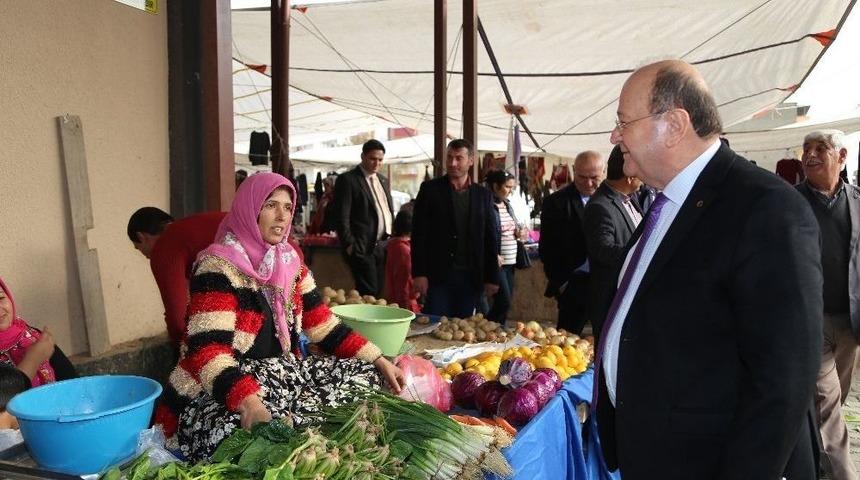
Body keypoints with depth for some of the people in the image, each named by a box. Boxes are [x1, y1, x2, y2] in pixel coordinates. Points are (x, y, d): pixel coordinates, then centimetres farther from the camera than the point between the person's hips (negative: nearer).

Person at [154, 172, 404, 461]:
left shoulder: (289, 261, 9)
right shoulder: (218, 267, -15)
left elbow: (323, 325, 12)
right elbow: (208, 351, -26)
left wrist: (379, 361, 2)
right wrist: (250, 403, -42)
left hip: (279, 376, 8)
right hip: (216, 392, -7)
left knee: (365, 375, -4)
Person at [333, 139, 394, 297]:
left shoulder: (383, 180, 17)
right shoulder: (348, 180, -5)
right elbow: (342, 217, -10)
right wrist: (349, 244, -15)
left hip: (383, 246, 7)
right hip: (363, 247, -7)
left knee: (378, 291, 8)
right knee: (368, 293, -9)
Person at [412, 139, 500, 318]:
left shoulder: (483, 195, 9)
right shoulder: (430, 189, 1)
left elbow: (490, 239, 10)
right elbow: (419, 234, -2)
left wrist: (492, 278, 6)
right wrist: (419, 273, -8)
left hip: (470, 277, 2)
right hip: (438, 275, -2)